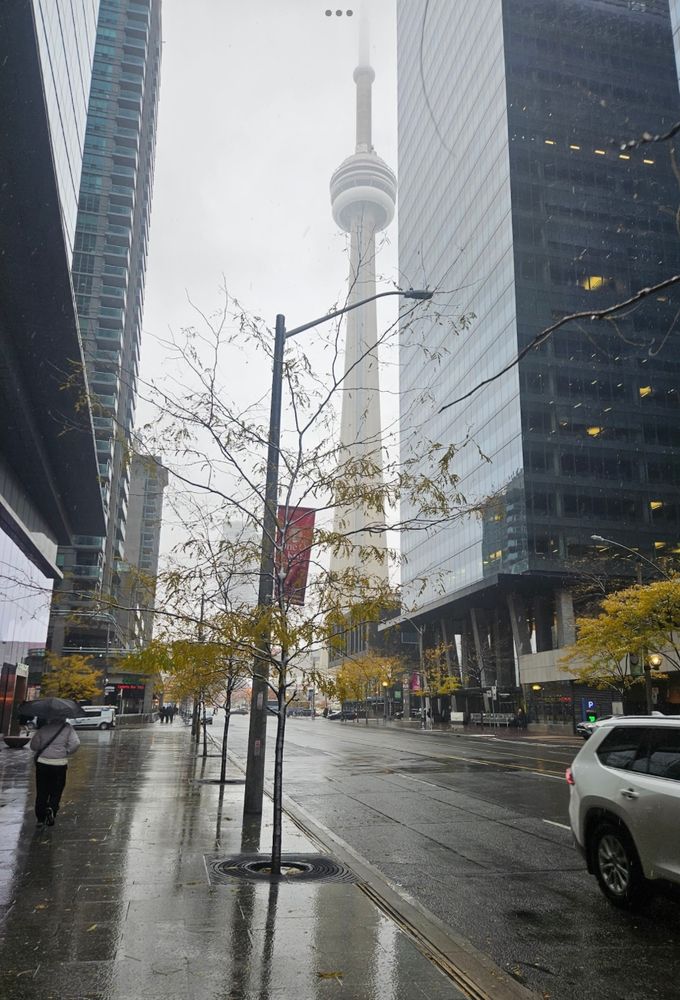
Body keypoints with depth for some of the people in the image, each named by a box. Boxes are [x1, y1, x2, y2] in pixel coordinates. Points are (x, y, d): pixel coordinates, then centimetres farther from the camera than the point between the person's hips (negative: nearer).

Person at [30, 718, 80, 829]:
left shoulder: (44, 728, 1)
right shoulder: (68, 728, -4)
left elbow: (33, 745, 1)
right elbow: (75, 743, -14)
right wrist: (67, 753, 3)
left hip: (42, 763, 2)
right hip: (60, 764, -2)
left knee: (41, 792, 12)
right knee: (56, 791, 11)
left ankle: (40, 818, 13)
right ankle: (51, 808, -14)